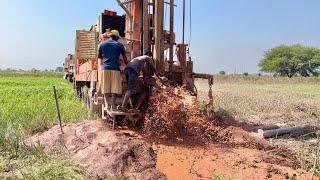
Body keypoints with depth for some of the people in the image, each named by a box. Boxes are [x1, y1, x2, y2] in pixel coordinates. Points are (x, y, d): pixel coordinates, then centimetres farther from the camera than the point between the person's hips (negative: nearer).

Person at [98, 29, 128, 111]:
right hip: (115, 68, -2)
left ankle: (107, 105, 7)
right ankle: (113, 106, -2)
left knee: (106, 88, 6)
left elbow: (99, 57, 20)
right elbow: (125, 58, 11)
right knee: (114, 88, 0)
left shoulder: (102, 44, 13)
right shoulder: (120, 45, 7)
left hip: (105, 68, 2)